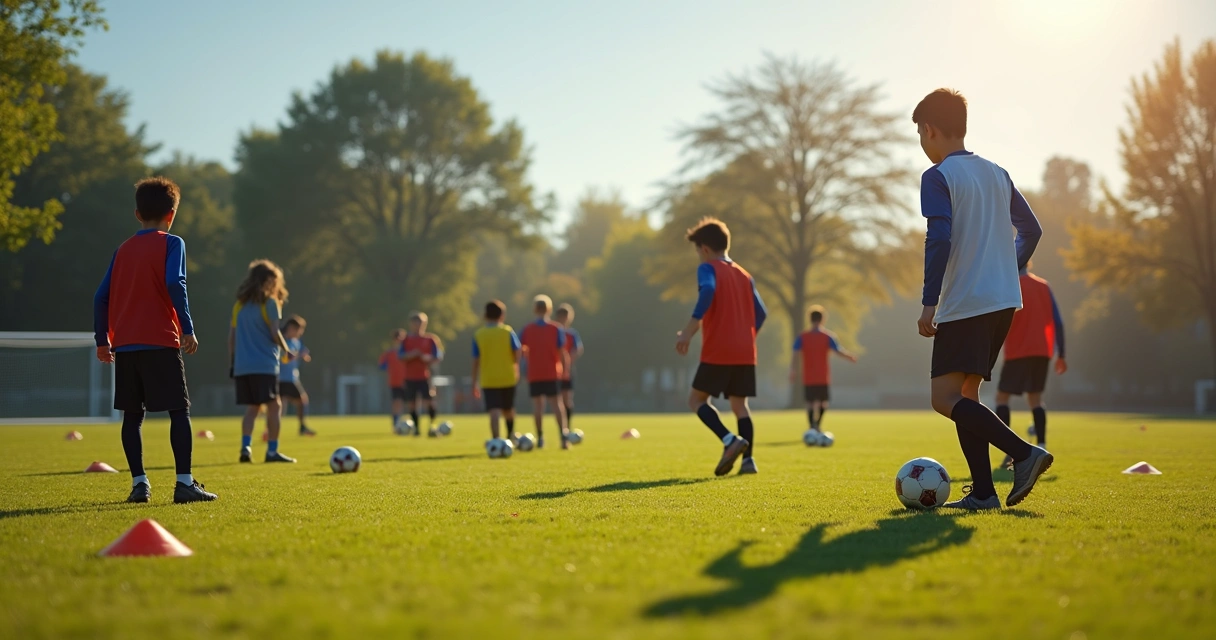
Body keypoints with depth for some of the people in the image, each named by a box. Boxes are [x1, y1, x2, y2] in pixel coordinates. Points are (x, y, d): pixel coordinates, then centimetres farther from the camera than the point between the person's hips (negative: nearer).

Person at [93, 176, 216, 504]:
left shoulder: (123, 250, 14)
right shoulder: (171, 244, 0)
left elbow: (102, 296, 11)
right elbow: (175, 284, -15)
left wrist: (102, 340, 17)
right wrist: (188, 329, -14)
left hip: (123, 344, 5)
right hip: (160, 342, -5)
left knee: (132, 414, 9)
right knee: (179, 410, -3)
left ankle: (139, 483, 6)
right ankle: (184, 482, -11)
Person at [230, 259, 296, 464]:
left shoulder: (239, 304, 13)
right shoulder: (270, 303, -5)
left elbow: (232, 336, 13)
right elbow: (274, 333, -11)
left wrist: (234, 361, 20)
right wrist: (287, 351, 5)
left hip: (242, 366, 6)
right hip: (265, 365, -6)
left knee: (252, 407, 12)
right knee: (274, 406, 0)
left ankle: (246, 447, -2)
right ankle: (272, 451, -3)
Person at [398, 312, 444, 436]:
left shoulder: (430, 339, 4)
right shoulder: (406, 340, 7)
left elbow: (439, 357, 4)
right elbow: (401, 357, -2)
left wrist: (430, 359, -15)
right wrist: (413, 354, -17)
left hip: (425, 377, -1)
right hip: (410, 378, 1)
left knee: (429, 401, -11)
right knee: (412, 404, 1)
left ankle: (432, 425, 1)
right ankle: (417, 427, 12)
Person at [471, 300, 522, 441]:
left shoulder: (478, 335, -2)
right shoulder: (508, 332, -3)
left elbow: (476, 361, -3)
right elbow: (517, 353, -4)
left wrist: (475, 382, 4)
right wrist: (516, 370, 15)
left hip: (488, 380, -1)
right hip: (508, 378, 1)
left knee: (494, 412, -8)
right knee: (508, 409, 22)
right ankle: (511, 434, 41)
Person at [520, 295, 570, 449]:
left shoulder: (527, 329, 0)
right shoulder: (557, 329, -3)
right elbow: (562, 351, -6)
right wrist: (565, 368, 4)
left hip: (534, 374, 1)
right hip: (552, 373, -1)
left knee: (537, 404, 6)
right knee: (557, 403, 0)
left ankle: (540, 438, 4)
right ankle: (563, 435, -14)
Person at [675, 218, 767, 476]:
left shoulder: (708, 268, -2)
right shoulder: (744, 275, 18)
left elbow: (707, 291, -23)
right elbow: (760, 312, 15)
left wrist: (690, 328, -25)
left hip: (717, 352, -6)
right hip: (746, 353, 6)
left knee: (697, 399, 3)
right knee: (739, 404, 11)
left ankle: (730, 440, -17)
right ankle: (748, 459, -2)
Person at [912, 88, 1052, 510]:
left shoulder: (938, 177, -7)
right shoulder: (997, 175, 16)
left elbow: (939, 240, -18)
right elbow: (1031, 229, 21)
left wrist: (929, 303, -16)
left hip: (964, 304, -8)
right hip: (1004, 301, 8)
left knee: (945, 399, -10)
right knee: (965, 395, 12)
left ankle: (1024, 453, -22)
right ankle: (982, 492, 4)